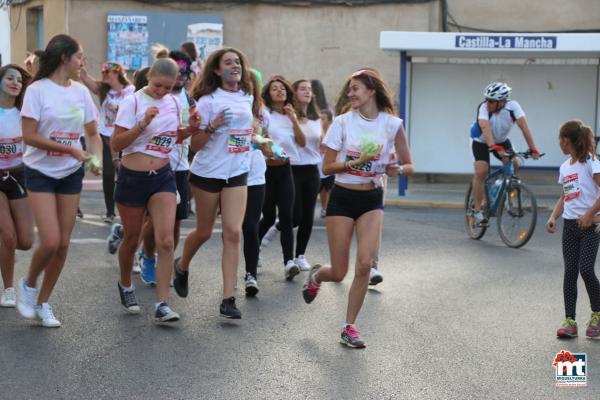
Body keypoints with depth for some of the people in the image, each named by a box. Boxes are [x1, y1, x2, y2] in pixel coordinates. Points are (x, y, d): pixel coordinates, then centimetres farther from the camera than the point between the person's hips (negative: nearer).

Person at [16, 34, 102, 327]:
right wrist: (71, 150, -22)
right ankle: (28, 285, 15)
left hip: (71, 174, 5)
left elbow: (93, 134, 10)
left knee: (63, 243, 4)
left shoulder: (81, 91, 3)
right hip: (41, 172, -5)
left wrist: (97, 158, -11)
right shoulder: (37, 90, -12)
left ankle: (42, 303, 18)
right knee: (50, 241, -14)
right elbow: (29, 136, -16)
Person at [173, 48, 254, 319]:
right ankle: (182, 267, 42)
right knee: (204, 232, 10)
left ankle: (228, 299, -7)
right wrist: (213, 125, -24)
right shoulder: (208, 101, -10)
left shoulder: (247, 98, 6)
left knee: (233, 233, -7)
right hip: (208, 173, -3)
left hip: (237, 174, 3)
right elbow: (195, 145, -11)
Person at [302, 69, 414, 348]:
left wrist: (397, 169, -20)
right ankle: (316, 275, 38)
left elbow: (409, 166, 2)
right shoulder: (343, 122, -5)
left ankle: (349, 327, 2)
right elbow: (327, 167, -5)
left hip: (372, 200, 1)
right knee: (339, 273, 0)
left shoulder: (392, 124, -3)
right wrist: (355, 162, -20)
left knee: (365, 264, -14)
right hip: (342, 199, -1)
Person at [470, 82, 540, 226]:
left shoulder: (513, 106, -27)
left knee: (513, 164, -19)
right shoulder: (483, 108, -32)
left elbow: (524, 126, -33)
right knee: (481, 172, -19)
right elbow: (485, 128, -46)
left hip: (501, 141, 3)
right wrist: (494, 147, -61)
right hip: (482, 142, -3)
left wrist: (533, 149, -41)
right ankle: (477, 211, -11)